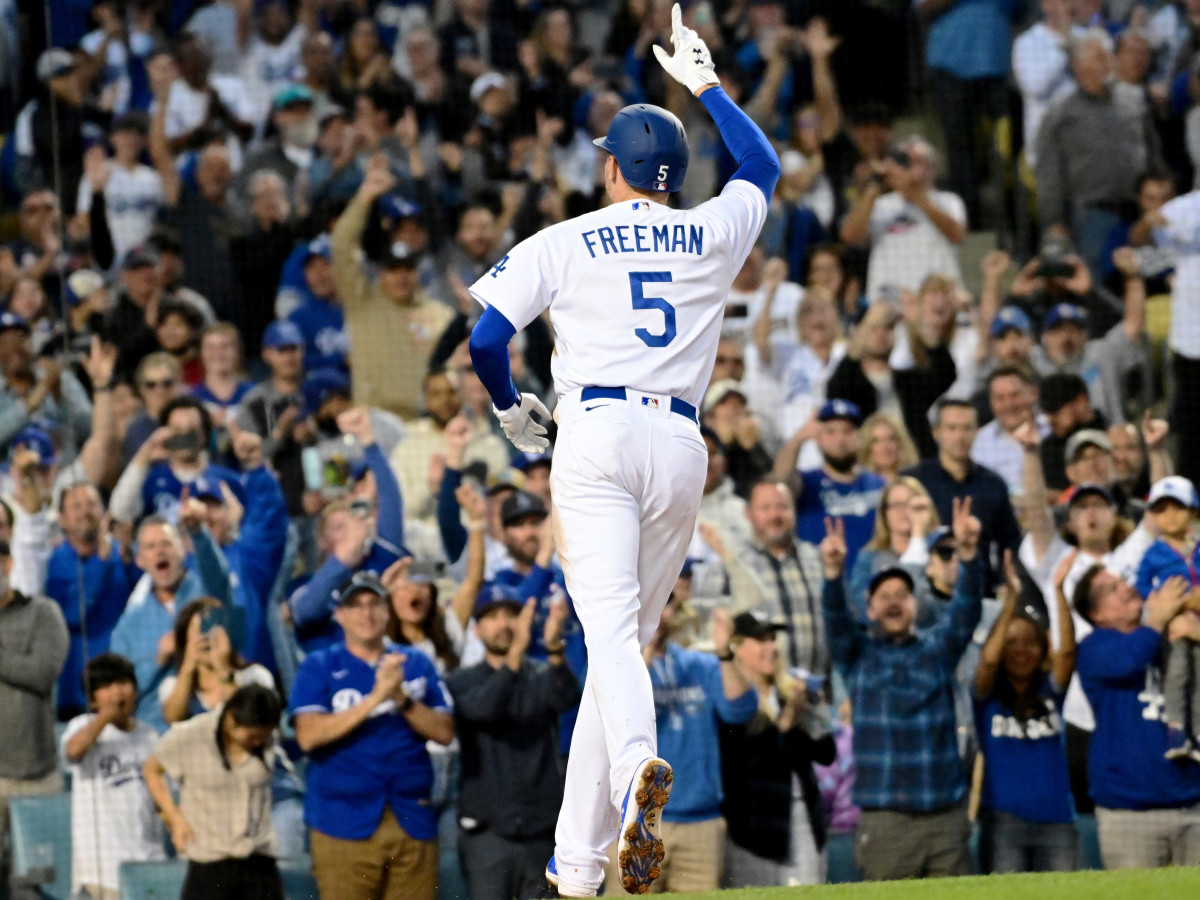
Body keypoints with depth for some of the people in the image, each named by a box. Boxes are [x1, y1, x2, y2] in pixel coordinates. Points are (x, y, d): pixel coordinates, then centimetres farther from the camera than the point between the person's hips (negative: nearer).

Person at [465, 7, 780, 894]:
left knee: (610, 626, -17)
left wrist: (508, 405, 19)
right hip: (682, 446, 3)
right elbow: (765, 164, 36)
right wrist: (706, 83, 45)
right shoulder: (713, 236, 16)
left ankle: (639, 767, -48)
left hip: (596, 432, -3)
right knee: (629, 635, 10)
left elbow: (484, 333, -1)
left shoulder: (563, 243, 7)